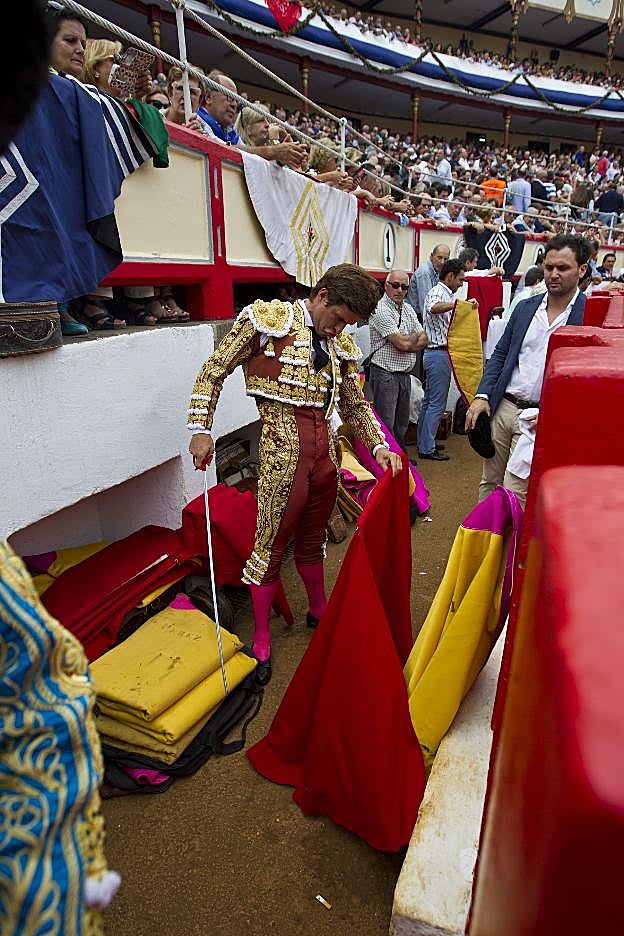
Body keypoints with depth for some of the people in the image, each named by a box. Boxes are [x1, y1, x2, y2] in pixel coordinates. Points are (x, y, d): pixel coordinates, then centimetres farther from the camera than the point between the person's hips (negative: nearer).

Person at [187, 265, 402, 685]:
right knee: (272, 541, 2)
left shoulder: (341, 344, 14)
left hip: (324, 446, 6)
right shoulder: (268, 318, -4)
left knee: (313, 536, 20)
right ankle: (261, 642, 19)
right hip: (283, 445, -6)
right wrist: (201, 429, -9)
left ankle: (319, 610, 42)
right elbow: (215, 371, -2)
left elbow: (356, 405, 19)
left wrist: (379, 446, 6)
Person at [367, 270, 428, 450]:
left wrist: (407, 342, -10)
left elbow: (424, 340, 8)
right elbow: (403, 343, -18)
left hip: (405, 374, 8)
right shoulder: (381, 310, -12)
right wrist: (416, 335, 2)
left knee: (402, 424, 17)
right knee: (386, 425, -4)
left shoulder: (408, 308, 14)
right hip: (385, 374, -8)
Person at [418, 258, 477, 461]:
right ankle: (427, 448, -1)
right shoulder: (437, 292, -13)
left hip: (436, 353, 11)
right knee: (437, 403, -6)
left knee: (429, 400, 14)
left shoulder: (446, 294, 19)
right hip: (439, 354, -11)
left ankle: (423, 442, 23)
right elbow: (433, 308, -38)